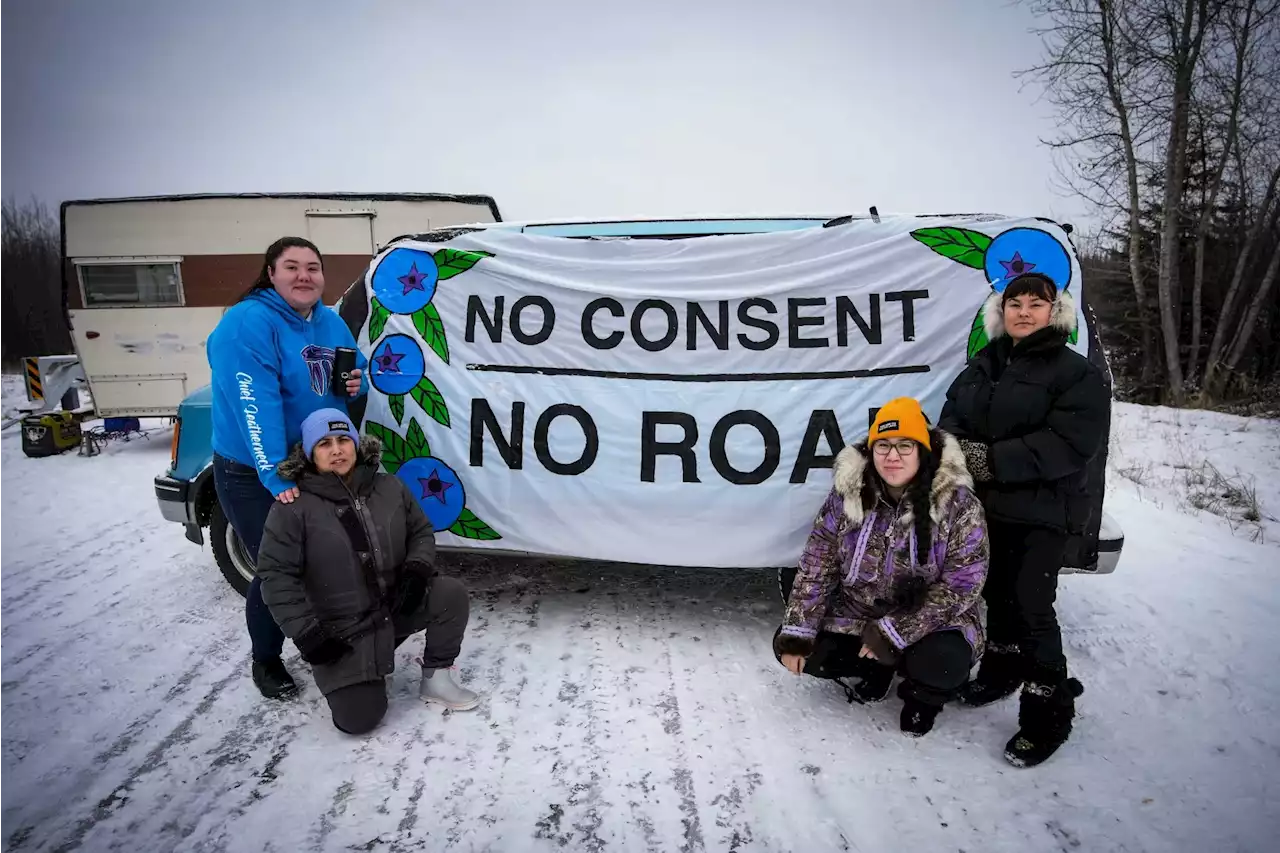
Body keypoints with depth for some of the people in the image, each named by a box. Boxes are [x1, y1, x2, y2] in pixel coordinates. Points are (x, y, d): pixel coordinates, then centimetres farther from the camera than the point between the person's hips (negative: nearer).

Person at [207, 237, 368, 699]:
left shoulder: (330, 322, 3)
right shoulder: (247, 323, -21)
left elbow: (358, 369, 17)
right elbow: (256, 408, -29)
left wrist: (357, 383, -9)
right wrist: (276, 477, -34)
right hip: (254, 475, -7)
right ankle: (266, 662, 24)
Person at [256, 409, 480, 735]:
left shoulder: (390, 488, -1)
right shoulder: (293, 507, -13)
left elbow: (422, 533, 8)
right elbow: (276, 575, -13)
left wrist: (416, 570, -13)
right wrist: (306, 633, -17)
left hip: (397, 606, 4)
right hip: (341, 629, -3)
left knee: (451, 593, -23)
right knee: (359, 718, -13)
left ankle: (435, 679, -2)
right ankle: (348, 673, 22)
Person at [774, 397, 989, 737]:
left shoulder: (958, 503, -19)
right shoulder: (847, 495, -11)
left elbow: (960, 586, -19)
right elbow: (816, 567, -7)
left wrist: (894, 633, -24)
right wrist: (796, 633, -14)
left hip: (932, 622, -3)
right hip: (857, 614, 4)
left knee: (942, 663, -34)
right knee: (791, 648, -10)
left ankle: (923, 694, 5)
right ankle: (877, 667, 15)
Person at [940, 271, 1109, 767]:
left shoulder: (1076, 372, -8)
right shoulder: (984, 364, 12)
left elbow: (1069, 442, -18)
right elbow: (952, 415, 12)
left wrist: (992, 460, -24)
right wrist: (955, 449, -12)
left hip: (1041, 513, -6)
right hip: (985, 506, 6)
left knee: (1031, 607, -6)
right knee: (998, 594, 19)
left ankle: (1047, 716, 9)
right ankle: (1003, 671, 40)